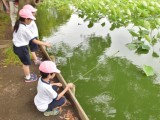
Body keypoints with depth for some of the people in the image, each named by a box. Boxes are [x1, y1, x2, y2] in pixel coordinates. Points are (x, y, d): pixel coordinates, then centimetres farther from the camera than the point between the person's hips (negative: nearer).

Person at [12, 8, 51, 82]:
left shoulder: (17, 25, 0)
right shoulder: (25, 29, -26)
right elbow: (35, 41, -24)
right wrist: (45, 44, -17)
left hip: (16, 46, 8)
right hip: (22, 48, -8)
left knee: (25, 62, 24)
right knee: (26, 63, 11)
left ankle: (27, 75, 42)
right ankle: (28, 78, 28)